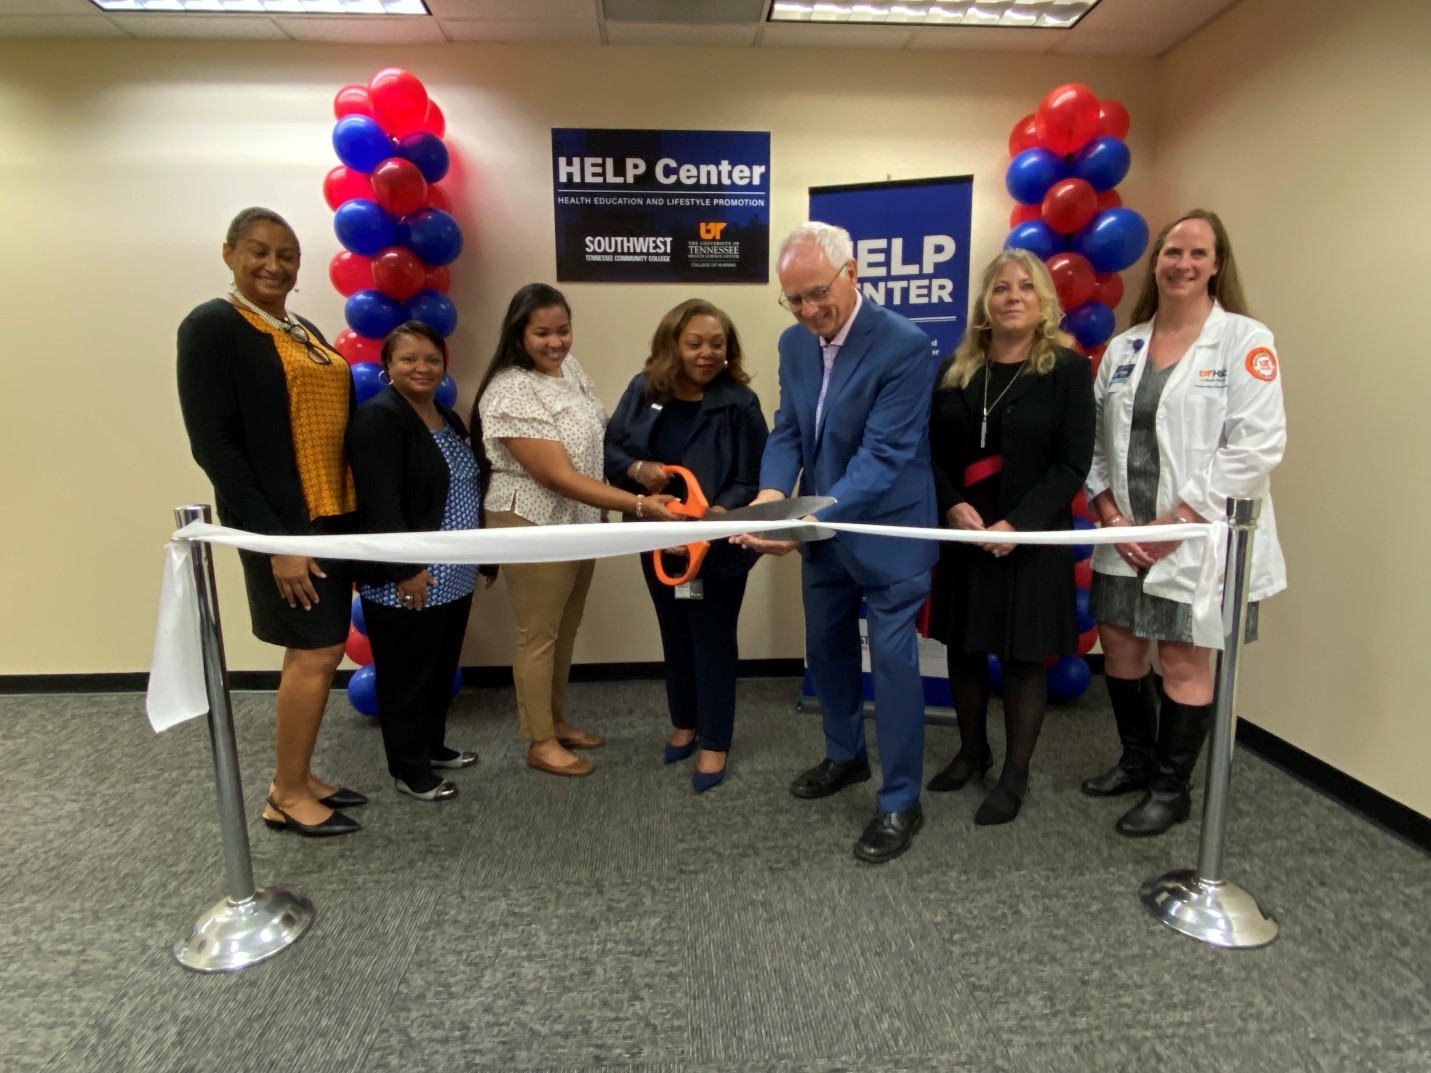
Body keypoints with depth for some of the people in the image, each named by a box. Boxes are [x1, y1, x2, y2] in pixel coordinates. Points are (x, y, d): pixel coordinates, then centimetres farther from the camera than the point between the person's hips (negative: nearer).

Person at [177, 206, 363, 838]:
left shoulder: (306, 333, 15)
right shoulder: (212, 326, -8)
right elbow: (212, 445, -15)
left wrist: (356, 513, 7)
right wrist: (275, 539, -20)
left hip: (332, 514, 8)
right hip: (282, 521, -8)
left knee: (312, 650, 12)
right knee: (318, 649, -4)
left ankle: (297, 779, 26)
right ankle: (287, 795, 12)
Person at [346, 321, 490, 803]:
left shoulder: (448, 418, 14)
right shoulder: (378, 418, -14)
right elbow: (380, 504, -21)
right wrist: (406, 570, -23)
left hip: (453, 576, 9)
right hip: (407, 580, -9)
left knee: (442, 668, 19)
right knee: (407, 675, 5)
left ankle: (433, 746, 36)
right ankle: (407, 769, 20)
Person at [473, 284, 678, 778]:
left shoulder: (568, 365, 2)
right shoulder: (510, 395, -24)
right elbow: (560, 477, -28)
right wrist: (639, 504, -32)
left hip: (580, 519, 8)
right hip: (534, 524, -8)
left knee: (565, 629, 18)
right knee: (539, 634, 5)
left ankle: (557, 722, 35)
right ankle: (540, 742, 21)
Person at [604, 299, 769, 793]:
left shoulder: (739, 402, -16)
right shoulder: (643, 390, -5)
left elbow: (753, 479, -15)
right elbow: (610, 448, 1)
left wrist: (714, 517, -31)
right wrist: (637, 468, -20)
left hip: (718, 545, -4)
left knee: (713, 639, 8)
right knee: (675, 635, 20)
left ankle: (714, 743, 25)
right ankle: (685, 723, 42)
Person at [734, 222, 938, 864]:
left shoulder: (905, 345, -21)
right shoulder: (795, 342, 1)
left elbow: (883, 455, -26)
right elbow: (788, 431, 2)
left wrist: (811, 518, -36)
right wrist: (772, 492, -18)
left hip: (887, 531, -7)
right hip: (823, 532, 7)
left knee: (892, 660, 2)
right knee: (827, 648, 19)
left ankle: (900, 802, 19)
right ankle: (845, 756, 43)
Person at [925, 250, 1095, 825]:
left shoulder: (1067, 368, -3)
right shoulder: (956, 369, 8)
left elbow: (1073, 463, -9)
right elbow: (933, 452, 4)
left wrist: (1018, 523, -19)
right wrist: (953, 506, -14)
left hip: (1031, 537, -3)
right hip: (964, 533, 4)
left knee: (1024, 657, 5)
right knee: (963, 647, 12)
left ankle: (1015, 776, 22)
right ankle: (972, 751, 34)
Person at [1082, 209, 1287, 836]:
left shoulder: (1245, 342, -6)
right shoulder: (1124, 347, 10)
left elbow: (1256, 447, -14)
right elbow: (1097, 442, 9)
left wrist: (1175, 522, -16)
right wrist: (1110, 513, -5)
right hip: (1124, 538, 5)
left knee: (1182, 660, 5)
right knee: (1120, 649, 13)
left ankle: (1171, 790, 24)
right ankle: (1137, 762, 35)